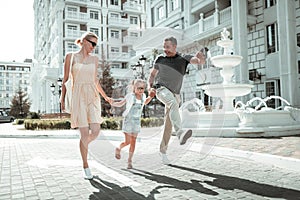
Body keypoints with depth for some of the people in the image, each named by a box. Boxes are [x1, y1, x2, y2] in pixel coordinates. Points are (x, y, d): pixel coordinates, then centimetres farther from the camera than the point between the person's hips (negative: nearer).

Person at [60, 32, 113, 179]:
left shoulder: (94, 59, 14)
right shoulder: (70, 56, 4)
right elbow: (65, 79, 4)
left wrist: (105, 96, 21)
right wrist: (62, 98, -1)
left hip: (93, 96, 4)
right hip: (78, 96, -3)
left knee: (95, 131, -8)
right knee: (85, 133, -6)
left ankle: (84, 145, 28)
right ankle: (85, 167, 9)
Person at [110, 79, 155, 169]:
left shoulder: (143, 96, 3)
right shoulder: (130, 96, -10)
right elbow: (120, 104, -3)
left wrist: (150, 97, 11)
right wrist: (113, 103, -20)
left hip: (137, 122, 4)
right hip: (128, 120, -4)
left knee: (133, 142, 3)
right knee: (127, 142, -4)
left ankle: (130, 161, 14)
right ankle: (118, 149, 28)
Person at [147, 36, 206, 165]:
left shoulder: (183, 58, 1)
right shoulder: (160, 59, 6)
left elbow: (201, 61, -14)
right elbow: (152, 74, 18)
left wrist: (201, 56, -37)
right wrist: (150, 86, 1)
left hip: (174, 94, 2)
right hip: (162, 90, -2)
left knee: (168, 125, 4)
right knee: (173, 103, -36)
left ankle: (163, 150, 19)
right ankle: (180, 134, -54)